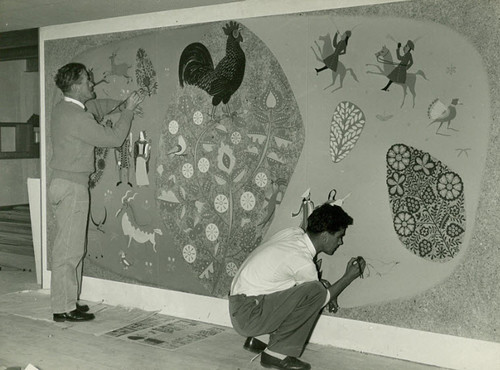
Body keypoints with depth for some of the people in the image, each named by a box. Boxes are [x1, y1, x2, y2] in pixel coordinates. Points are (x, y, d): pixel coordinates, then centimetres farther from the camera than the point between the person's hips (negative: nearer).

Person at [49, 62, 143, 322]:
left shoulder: (64, 108, 11)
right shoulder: (77, 117, -19)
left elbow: (96, 108, 28)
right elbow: (113, 138, -16)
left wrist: (120, 105, 14)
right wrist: (128, 111, -5)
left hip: (64, 182, 10)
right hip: (72, 186, -10)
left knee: (70, 246, 14)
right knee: (69, 249, -5)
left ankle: (68, 301, 22)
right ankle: (63, 308, 1)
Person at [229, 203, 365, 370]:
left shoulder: (294, 232, 3)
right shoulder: (302, 261, -21)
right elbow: (323, 297, -4)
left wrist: (325, 286, 11)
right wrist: (349, 277, 5)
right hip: (247, 317, -9)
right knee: (315, 292, -20)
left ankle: (255, 340, 19)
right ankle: (278, 353, -9)